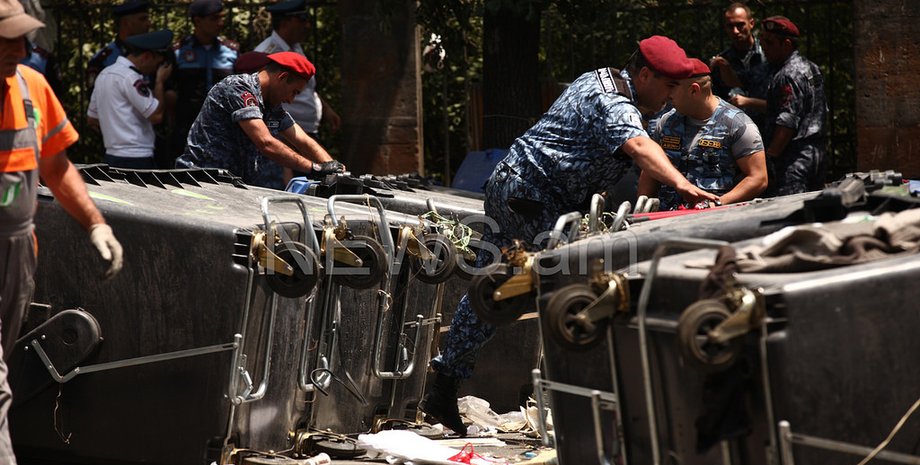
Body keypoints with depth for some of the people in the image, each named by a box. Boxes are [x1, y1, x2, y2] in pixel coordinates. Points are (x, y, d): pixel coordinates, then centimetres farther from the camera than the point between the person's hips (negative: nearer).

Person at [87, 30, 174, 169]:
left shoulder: (104, 74, 15)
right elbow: (156, 115, -16)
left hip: (112, 156, 10)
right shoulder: (130, 77, -14)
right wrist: (160, 81, -5)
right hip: (136, 159, -10)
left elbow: (92, 118, 21)